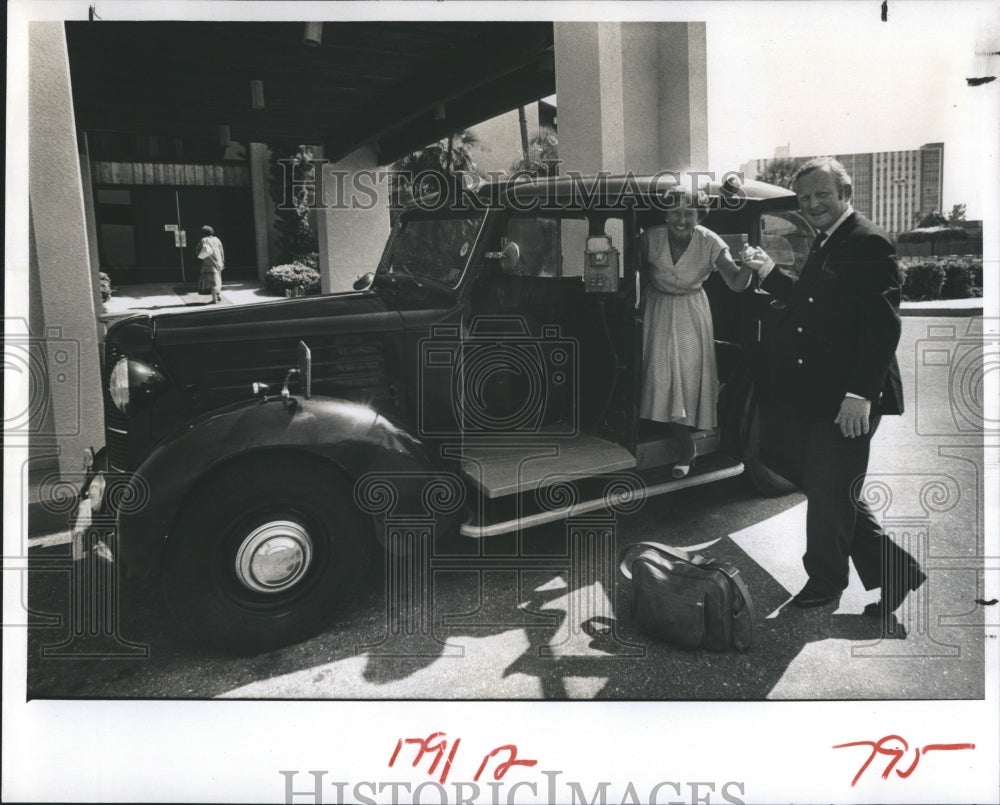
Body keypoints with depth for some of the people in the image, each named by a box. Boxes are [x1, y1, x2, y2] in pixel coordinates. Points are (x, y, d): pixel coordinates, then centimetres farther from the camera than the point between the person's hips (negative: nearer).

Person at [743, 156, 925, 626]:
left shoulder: (869, 244, -14)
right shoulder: (825, 244, 16)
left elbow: (884, 324, -21)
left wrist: (861, 394, -25)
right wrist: (769, 274, 14)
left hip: (847, 400, -10)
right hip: (815, 395, 10)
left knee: (829, 494, 4)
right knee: (833, 494, 16)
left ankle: (824, 583, 25)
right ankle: (895, 570, 31)